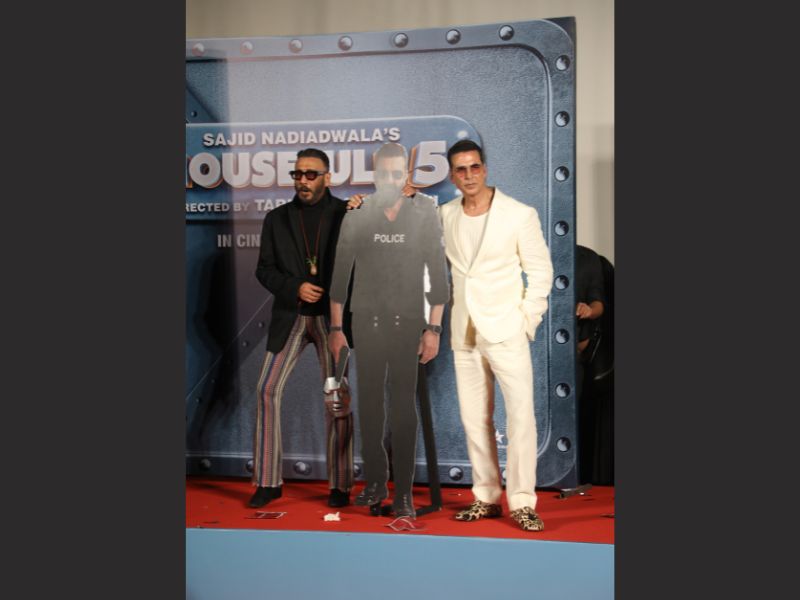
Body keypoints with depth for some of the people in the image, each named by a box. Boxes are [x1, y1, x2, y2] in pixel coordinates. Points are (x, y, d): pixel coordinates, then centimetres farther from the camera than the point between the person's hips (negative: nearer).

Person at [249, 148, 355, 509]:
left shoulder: (347, 214, 2)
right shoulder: (276, 218, 9)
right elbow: (264, 269, 5)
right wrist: (296, 287, -10)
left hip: (332, 316, -2)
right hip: (290, 317, 2)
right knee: (268, 389, -4)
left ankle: (340, 484, 9)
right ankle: (268, 481, 6)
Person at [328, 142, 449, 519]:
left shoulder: (424, 214, -1)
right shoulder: (357, 216, 2)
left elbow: (438, 272, -1)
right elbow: (341, 274, 4)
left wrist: (434, 328, -5)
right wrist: (336, 328, 2)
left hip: (407, 322, -2)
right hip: (366, 321, 2)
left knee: (404, 406, -3)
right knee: (369, 402, 6)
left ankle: (403, 491, 2)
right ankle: (375, 481, 18)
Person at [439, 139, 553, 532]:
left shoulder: (519, 215, -6)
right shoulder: (444, 216, 3)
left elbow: (541, 271, -2)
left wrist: (528, 320, -6)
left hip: (505, 330, -4)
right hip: (464, 333, 4)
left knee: (521, 414, -9)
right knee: (474, 419, 8)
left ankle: (522, 502, 0)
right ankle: (486, 498, 19)